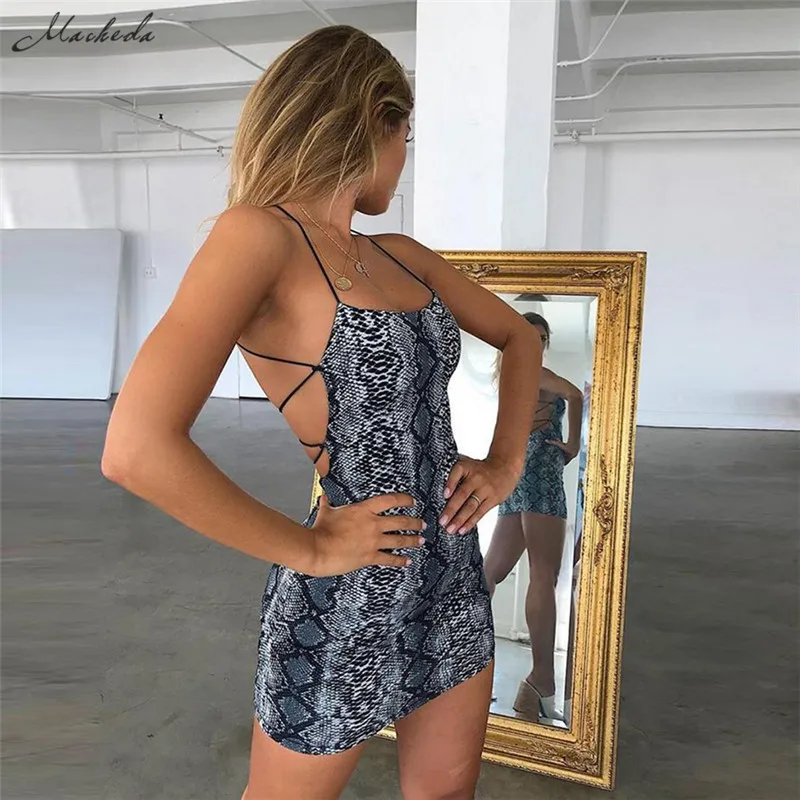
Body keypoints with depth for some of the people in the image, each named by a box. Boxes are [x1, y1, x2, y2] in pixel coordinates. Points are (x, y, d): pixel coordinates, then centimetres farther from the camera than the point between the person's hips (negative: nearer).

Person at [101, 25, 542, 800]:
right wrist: (310, 549, -17)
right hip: (345, 601, -6)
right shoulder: (259, 234, -18)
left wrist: (505, 463, 4)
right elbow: (138, 449, -28)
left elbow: (519, 336, 18)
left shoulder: (403, 256, 4)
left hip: (455, 578, 7)